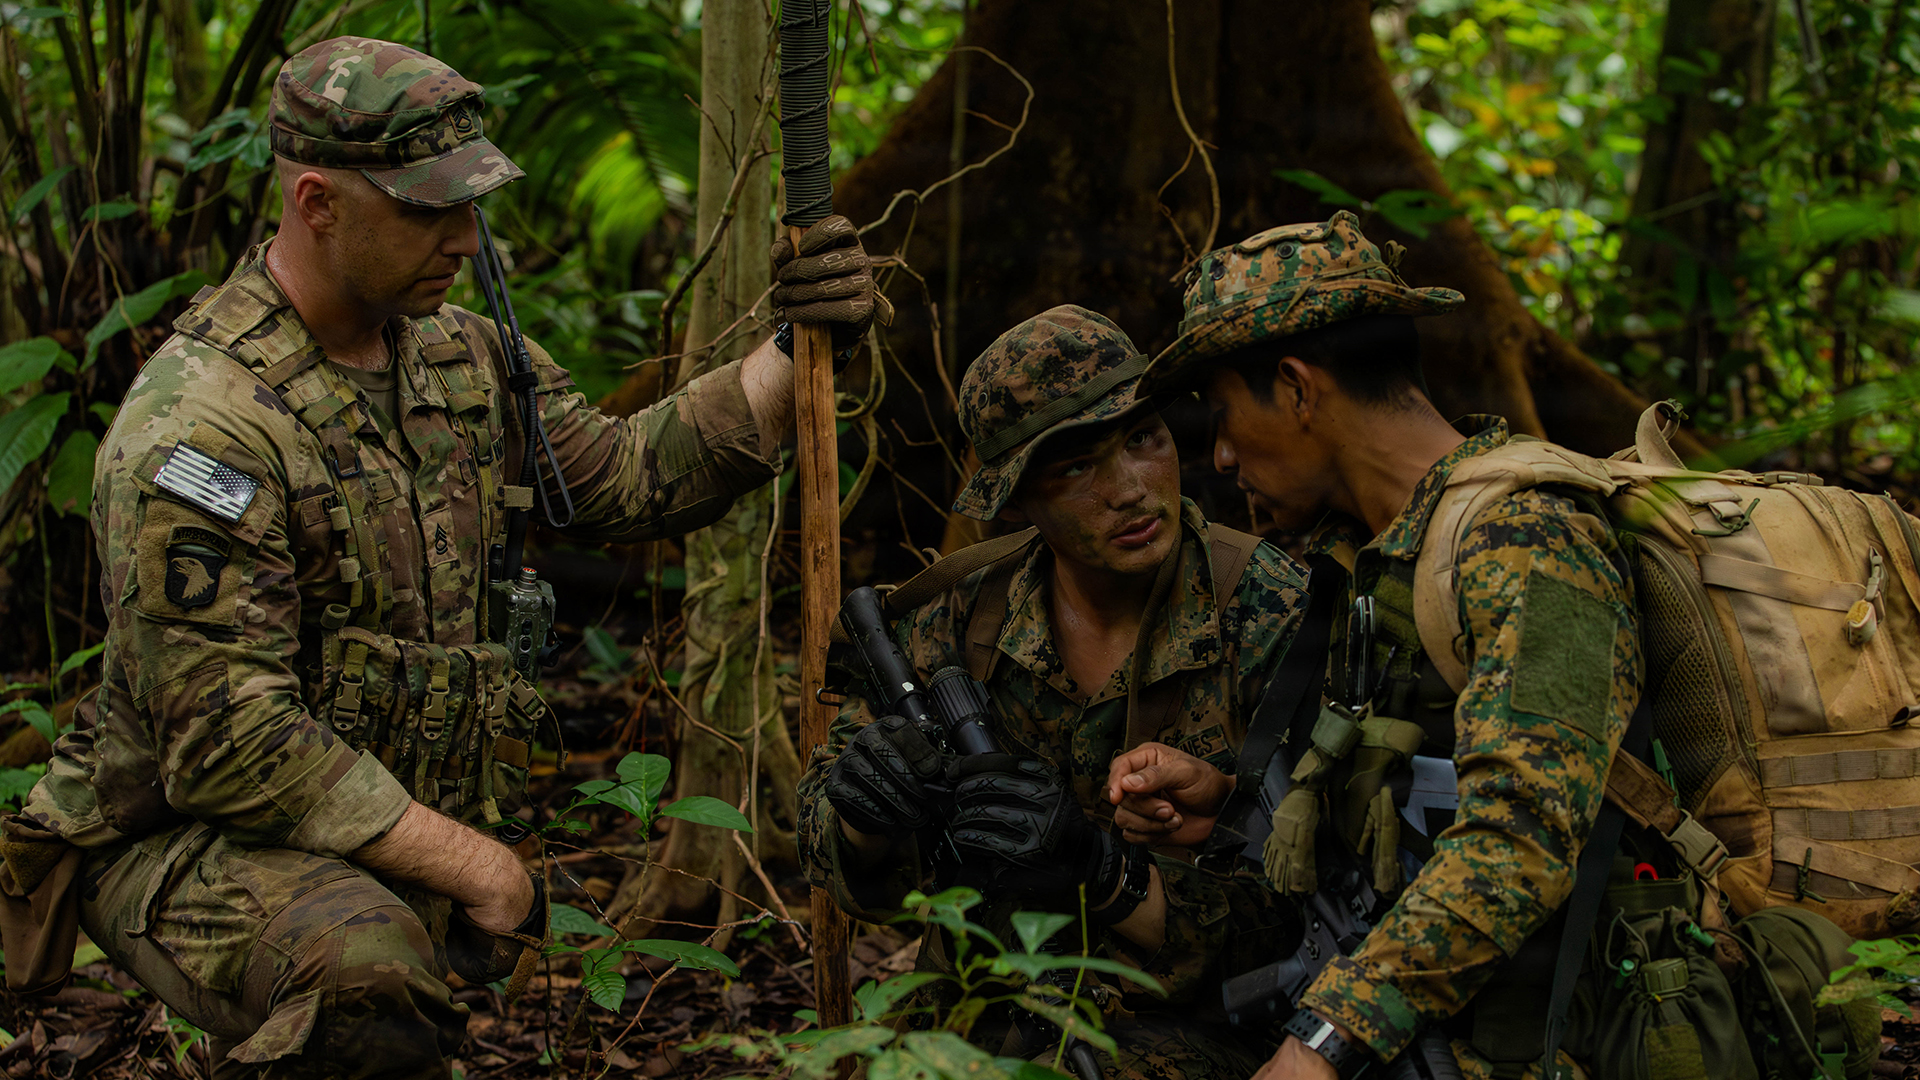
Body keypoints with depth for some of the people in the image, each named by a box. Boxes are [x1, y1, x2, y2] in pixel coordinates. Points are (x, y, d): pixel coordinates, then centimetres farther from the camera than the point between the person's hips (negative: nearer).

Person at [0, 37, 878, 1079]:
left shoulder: (460, 355, 6)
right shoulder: (200, 430, -21)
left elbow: (624, 477, 7)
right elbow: (229, 743, -23)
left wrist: (797, 349, -6)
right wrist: (479, 867, -21)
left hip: (397, 845, 8)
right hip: (192, 844, -8)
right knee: (363, 979, -34)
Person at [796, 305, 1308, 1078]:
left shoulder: (1272, 618, -13)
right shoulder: (963, 610, -1)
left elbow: (1295, 922, -15)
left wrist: (1106, 878, -31)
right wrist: (865, 811, -21)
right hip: (984, 1014, 4)